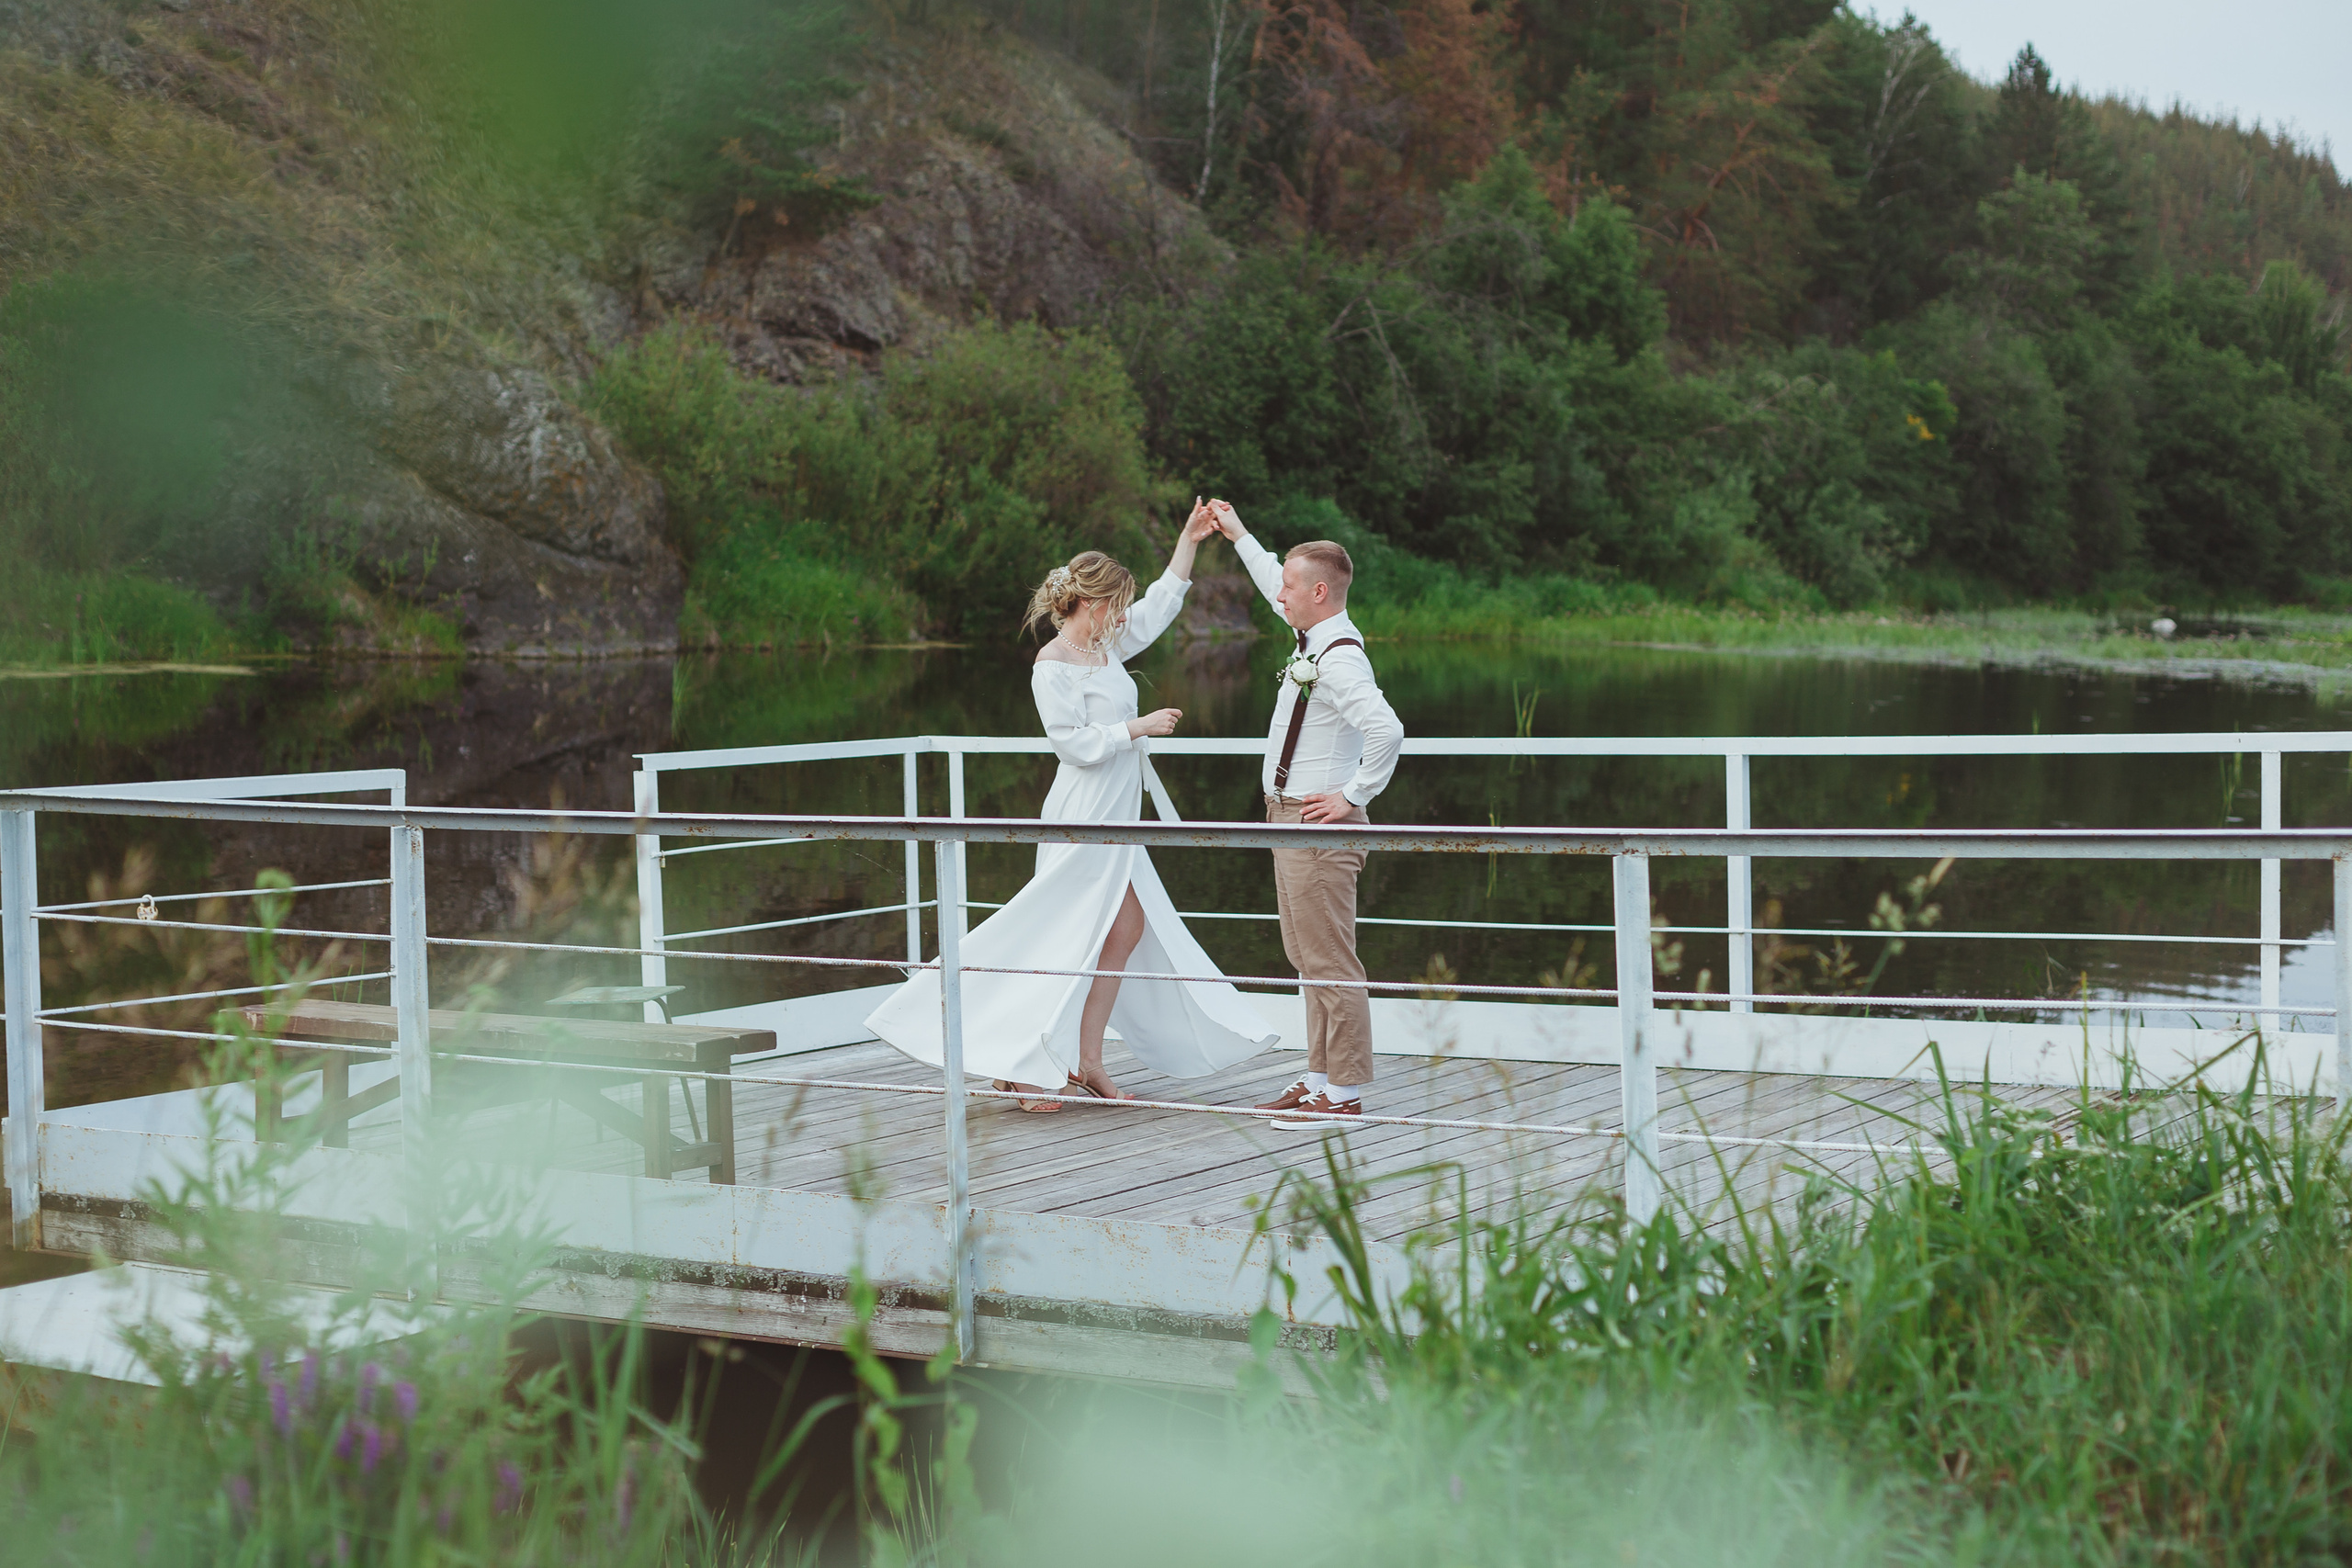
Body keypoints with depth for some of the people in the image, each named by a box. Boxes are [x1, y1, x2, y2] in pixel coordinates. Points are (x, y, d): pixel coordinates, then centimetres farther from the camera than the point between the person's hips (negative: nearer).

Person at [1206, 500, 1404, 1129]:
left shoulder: (1339, 660, -20)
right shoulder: (1316, 636, 10)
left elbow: (1386, 730, -33)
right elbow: (1280, 593, 32)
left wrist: (1354, 798, -23)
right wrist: (1240, 537, 36)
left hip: (1318, 824, -11)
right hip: (1291, 818, 11)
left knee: (1328, 962, -6)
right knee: (1310, 959, 16)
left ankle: (1343, 1094, -2)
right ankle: (1321, 1078, 24)